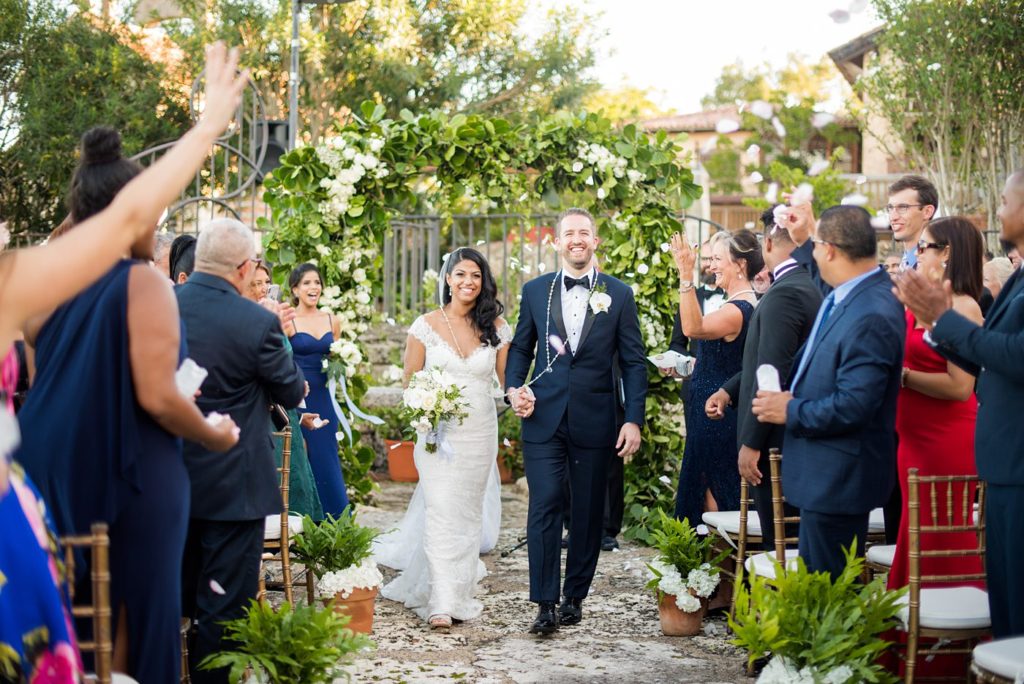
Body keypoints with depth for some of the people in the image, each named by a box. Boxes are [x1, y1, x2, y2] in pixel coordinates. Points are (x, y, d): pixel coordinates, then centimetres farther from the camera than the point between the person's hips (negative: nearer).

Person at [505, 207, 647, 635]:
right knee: (544, 508, -7)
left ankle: (575, 596, 20)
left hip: (595, 420, 0)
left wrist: (634, 420, -6)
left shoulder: (619, 294, 2)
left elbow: (634, 362, 2)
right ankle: (545, 604, -4)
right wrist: (514, 387, -4)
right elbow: (521, 348, 14)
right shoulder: (535, 291, 7)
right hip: (543, 419, 0)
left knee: (589, 513, 7)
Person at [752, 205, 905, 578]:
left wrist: (790, 411, -14)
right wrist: (793, 396, 5)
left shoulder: (872, 316, -24)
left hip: (839, 475, -10)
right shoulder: (843, 298, 7)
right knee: (814, 581, 18)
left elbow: (853, 406, -27)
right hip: (826, 471, 10)